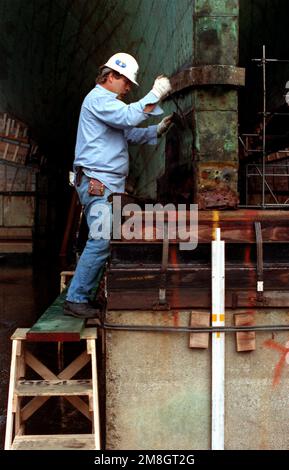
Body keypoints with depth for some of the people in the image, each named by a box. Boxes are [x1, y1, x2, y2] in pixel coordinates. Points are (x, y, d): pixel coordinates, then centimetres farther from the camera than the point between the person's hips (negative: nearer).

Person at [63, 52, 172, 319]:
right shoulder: (98, 98, -6)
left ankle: (83, 296, 11)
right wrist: (156, 95, -14)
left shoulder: (109, 102, 27)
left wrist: (158, 130, 12)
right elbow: (129, 117, -22)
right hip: (97, 183, -11)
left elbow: (132, 134, 25)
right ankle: (76, 299, -9)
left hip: (111, 185, 11)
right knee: (101, 242, -14)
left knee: (105, 242, 7)